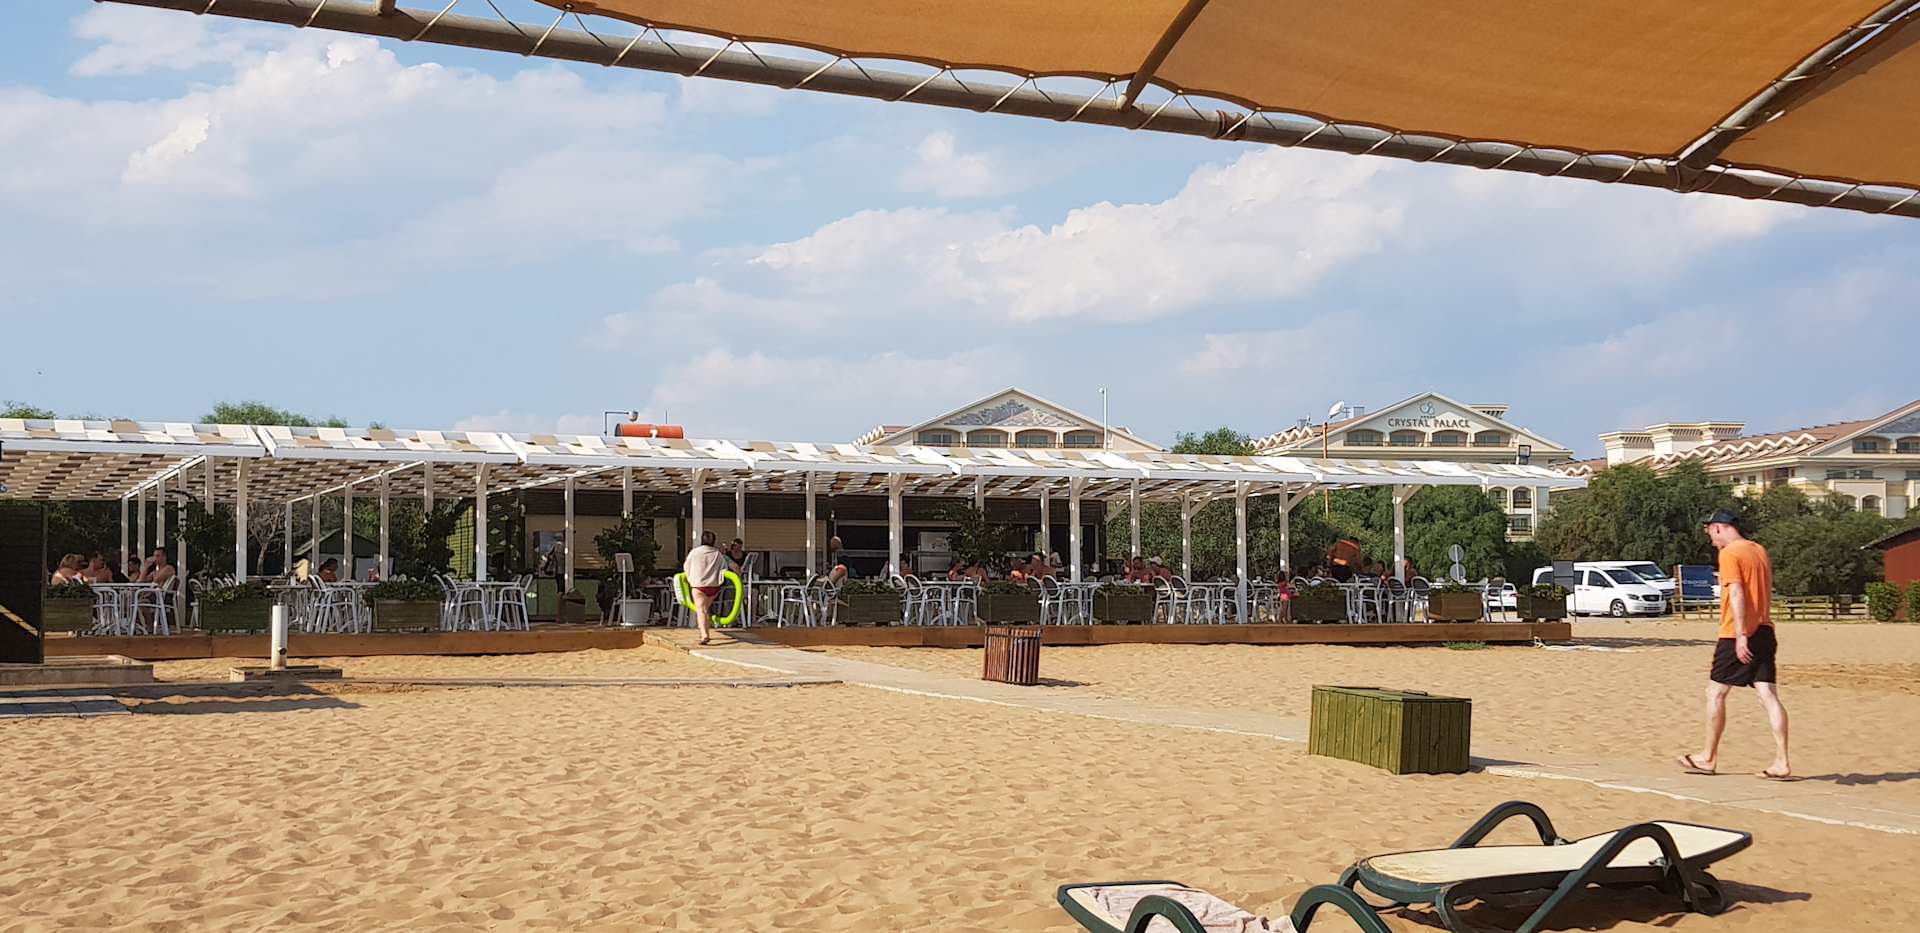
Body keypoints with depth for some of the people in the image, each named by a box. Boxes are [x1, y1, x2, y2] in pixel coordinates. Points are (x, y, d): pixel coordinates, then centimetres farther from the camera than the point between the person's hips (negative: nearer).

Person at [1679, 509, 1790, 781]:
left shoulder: (1729, 554, -9)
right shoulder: (1760, 551, 16)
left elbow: (1737, 593, -19)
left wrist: (1741, 635, -22)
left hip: (1738, 636, -7)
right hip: (1764, 632, 7)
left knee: (1715, 693, 5)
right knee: (1769, 695, 1)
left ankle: (1708, 758, 13)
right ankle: (1782, 762, -6)